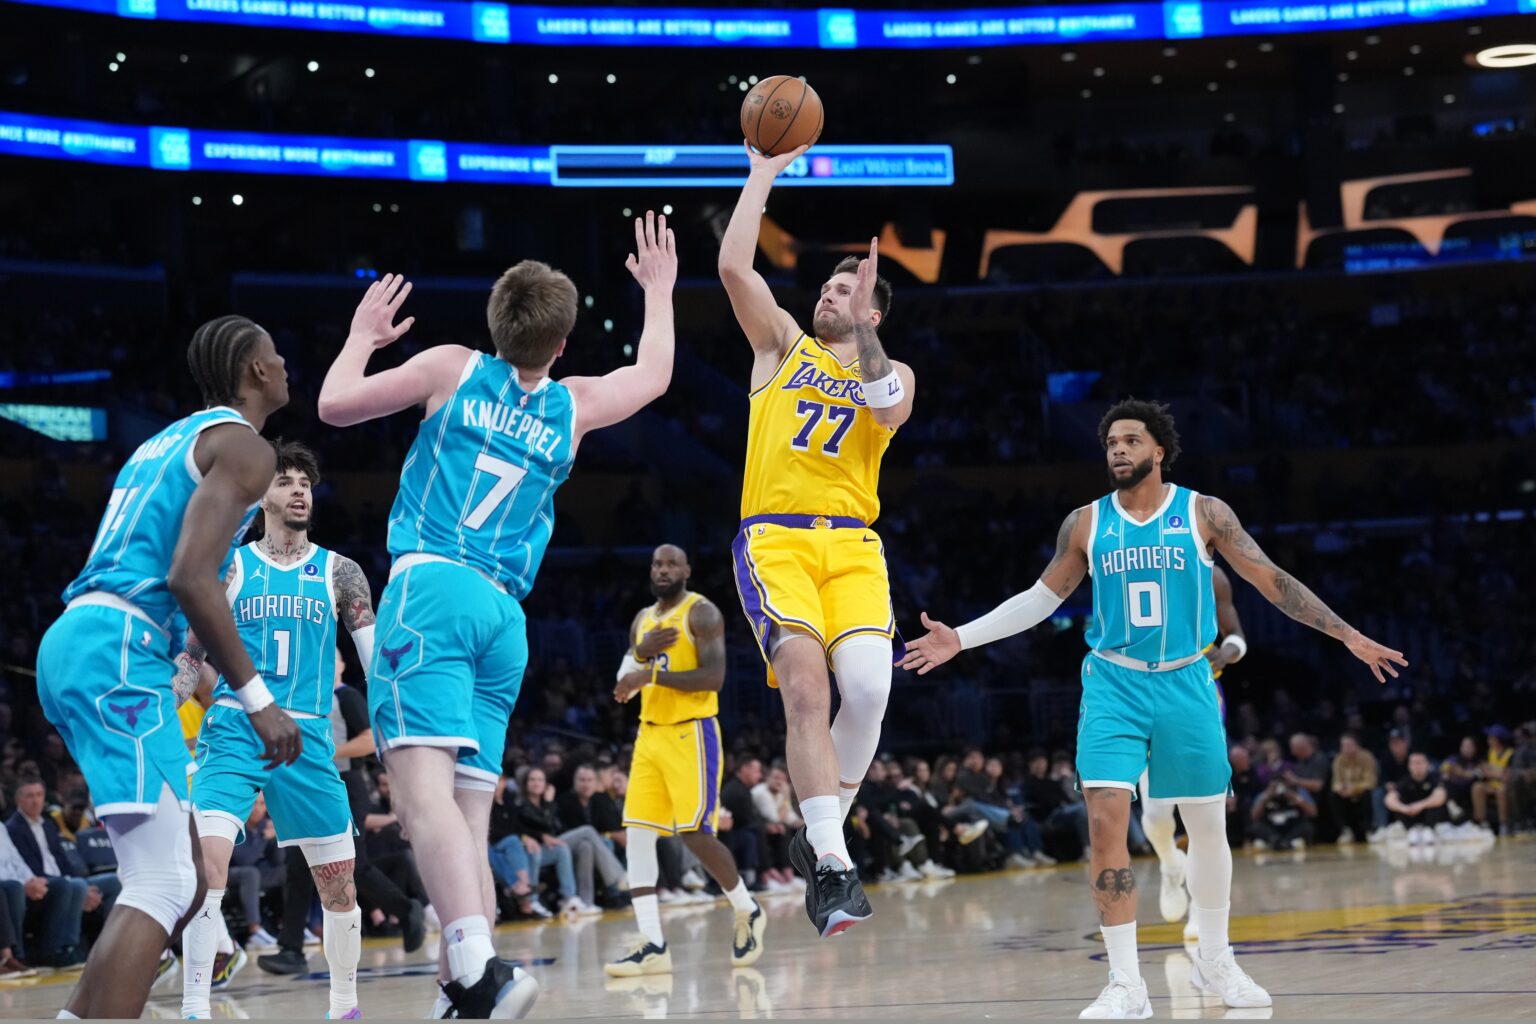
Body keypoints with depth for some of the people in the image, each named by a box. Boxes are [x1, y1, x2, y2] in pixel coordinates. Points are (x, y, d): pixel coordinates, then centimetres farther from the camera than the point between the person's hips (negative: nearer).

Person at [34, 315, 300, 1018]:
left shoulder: (167, 441, 26)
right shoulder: (244, 447, -3)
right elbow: (190, 578, -16)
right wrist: (256, 698, -14)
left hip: (73, 643, 10)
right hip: (119, 651, -10)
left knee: (186, 879, 13)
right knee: (161, 887, -15)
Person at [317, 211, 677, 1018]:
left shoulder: (452, 369, 9)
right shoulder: (573, 406, 18)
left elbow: (334, 405, 15)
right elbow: (654, 375, 38)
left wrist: (363, 337, 33)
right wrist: (659, 289, 53)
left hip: (431, 588, -4)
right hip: (505, 615, 4)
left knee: (422, 785, -20)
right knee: (468, 813, 6)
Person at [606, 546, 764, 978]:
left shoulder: (701, 613, -7)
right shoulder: (643, 619, 16)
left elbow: (713, 676, -19)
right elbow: (625, 682, 16)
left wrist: (652, 674, -23)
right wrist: (640, 652, -5)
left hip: (691, 733, -7)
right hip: (650, 733, 7)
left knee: (696, 833, -11)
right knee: (637, 835, -3)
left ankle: (748, 912, 14)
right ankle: (652, 946, -4)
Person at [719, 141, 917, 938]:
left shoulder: (893, 370, 18)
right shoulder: (783, 343, 17)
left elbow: (891, 410, -7)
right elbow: (733, 266, 3)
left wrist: (863, 333, -14)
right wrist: (763, 175, 4)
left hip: (851, 544, 1)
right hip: (774, 538, -1)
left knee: (868, 688, -19)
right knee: (807, 687, -20)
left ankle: (819, 838, 2)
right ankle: (832, 863, -23)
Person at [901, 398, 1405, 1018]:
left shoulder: (1203, 514, -2)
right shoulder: (1086, 524, 3)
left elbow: (1272, 582, 2)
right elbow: (1041, 598, 14)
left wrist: (1348, 635, -1)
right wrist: (962, 638, 8)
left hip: (1186, 684, 0)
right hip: (1114, 686, 0)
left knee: (1208, 826, 9)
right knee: (1105, 821, -15)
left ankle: (1214, 961, 30)